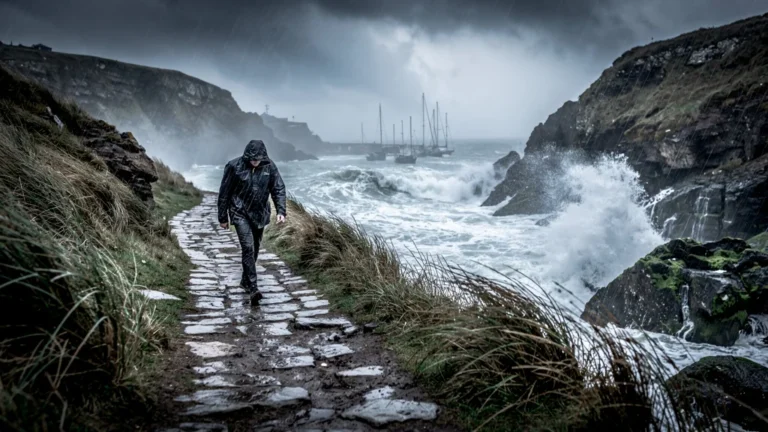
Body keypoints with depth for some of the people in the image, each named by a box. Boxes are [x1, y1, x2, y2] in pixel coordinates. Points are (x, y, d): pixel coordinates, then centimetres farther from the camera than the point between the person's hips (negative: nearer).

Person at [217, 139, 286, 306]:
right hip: (240, 213, -4)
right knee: (248, 247, -15)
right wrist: (223, 217, -2)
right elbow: (224, 193, -6)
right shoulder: (234, 166, -13)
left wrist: (281, 210, -15)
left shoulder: (269, 166, -6)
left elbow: (278, 189, -1)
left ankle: (246, 280, 32)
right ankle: (253, 288, -16)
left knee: (255, 248, 13)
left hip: (260, 214, 4)